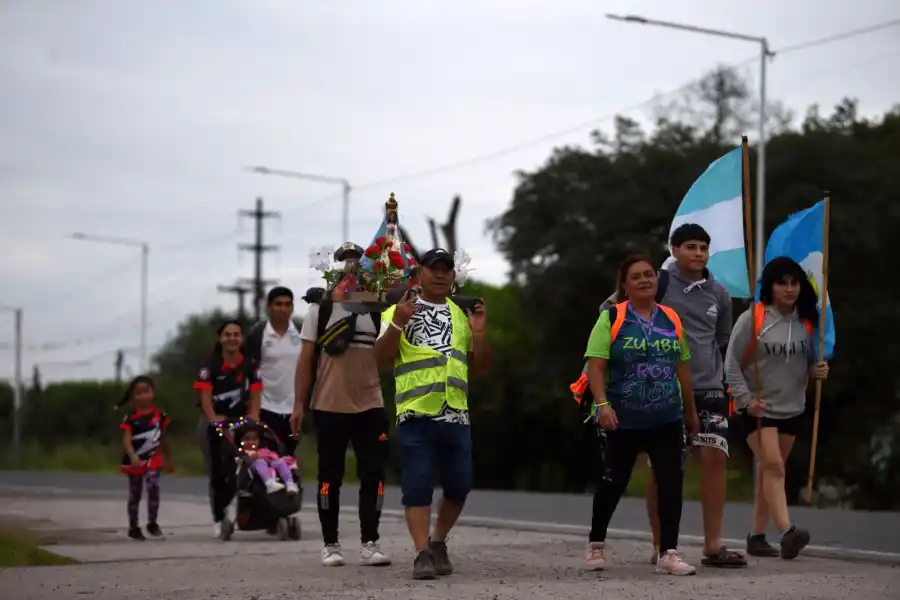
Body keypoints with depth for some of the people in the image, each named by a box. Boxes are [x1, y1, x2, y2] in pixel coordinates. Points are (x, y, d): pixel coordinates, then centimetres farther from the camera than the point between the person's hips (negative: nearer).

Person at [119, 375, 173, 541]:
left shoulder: (160, 415, -1)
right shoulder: (130, 418, -11)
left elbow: (163, 439, 12)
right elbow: (126, 440, -20)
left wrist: (168, 460, 19)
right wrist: (133, 457, -37)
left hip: (153, 459, 1)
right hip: (135, 461, -1)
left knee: (153, 487, -20)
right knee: (135, 494, 10)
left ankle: (152, 522, -5)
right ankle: (133, 527, 24)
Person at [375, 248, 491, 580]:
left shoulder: (462, 314, 15)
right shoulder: (400, 310, 3)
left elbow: (481, 366, 15)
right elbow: (382, 359, -5)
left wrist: (479, 332, -3)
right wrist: (397, 324, -20)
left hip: (456, 416, 4)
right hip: (415, 416, -4)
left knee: (459, 486, 7)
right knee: (417, 487, -8)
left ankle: (438, 542, 27)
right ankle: (422, 554, -6)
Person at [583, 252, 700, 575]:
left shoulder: (672, 320, 8)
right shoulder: (611, 318, -5)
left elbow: (682, 367, 15)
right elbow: (596, 365, -11)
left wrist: (691, 410, 18)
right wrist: (602, 403, -23)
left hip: (667, 419, 3)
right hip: (624, 420, -3)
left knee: (672, 482, -5)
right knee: (614, 482, 9)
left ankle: (668, 553, 0)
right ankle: (595, 544, 28)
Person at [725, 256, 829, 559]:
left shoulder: (805, 322, 6)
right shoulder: (752, 319, -8)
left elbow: (808, 361, 19)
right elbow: (732, 363, -7)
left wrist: (817, 370, -4)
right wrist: (745, 399, -14)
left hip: (792, 409, 5)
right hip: (758, 409, -5)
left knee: (769, 471, 10)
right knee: (773, 466, -16)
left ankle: (757, 535, 17)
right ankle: (787, 532, -26)